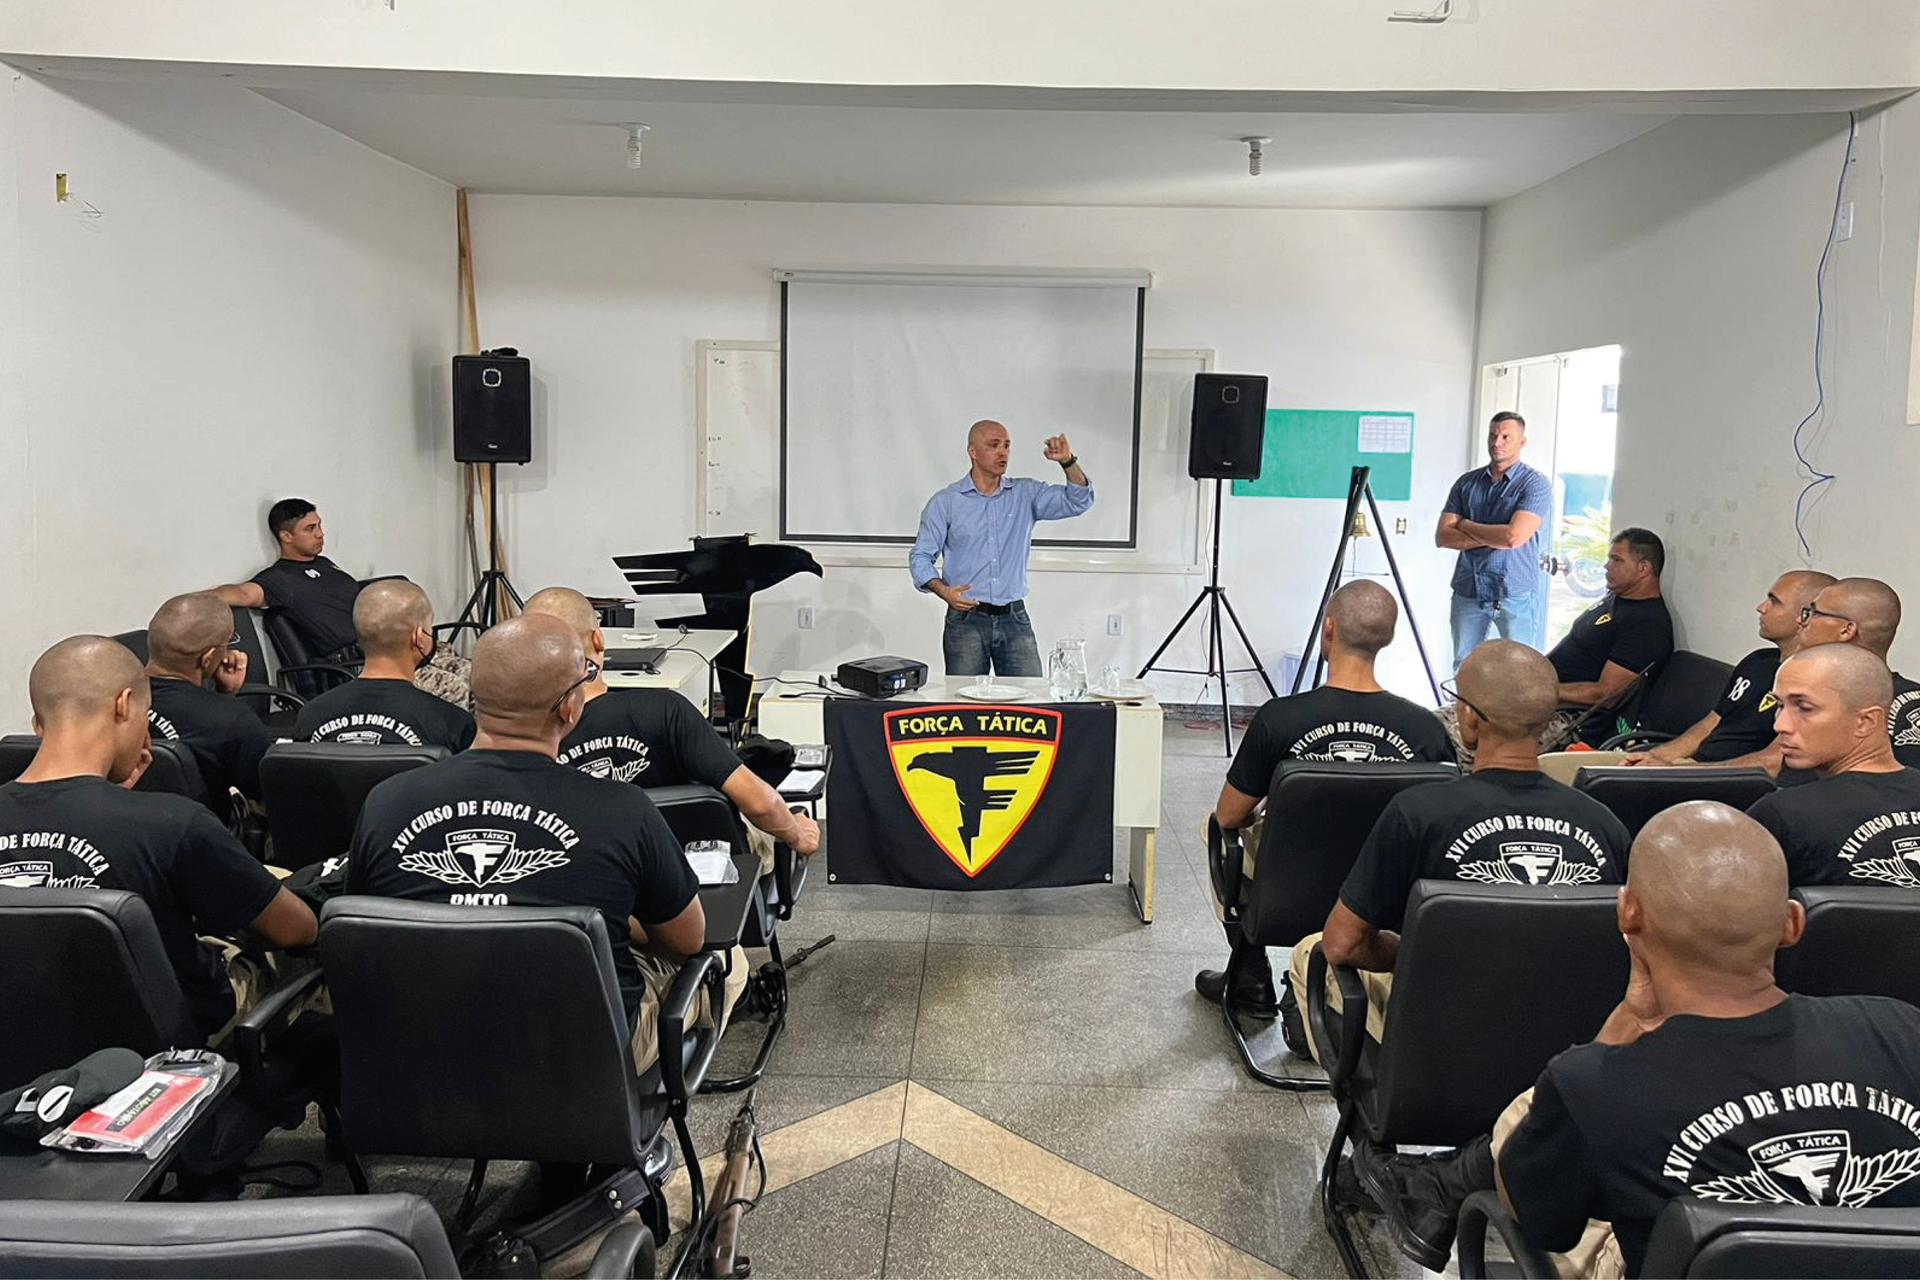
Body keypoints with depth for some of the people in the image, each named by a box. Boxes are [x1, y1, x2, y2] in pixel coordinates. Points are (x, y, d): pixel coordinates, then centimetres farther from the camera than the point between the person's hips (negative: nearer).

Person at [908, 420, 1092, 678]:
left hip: (1015, 620, 2)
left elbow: (1078, 500, 2)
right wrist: (943, 591, -16)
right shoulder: (945, 502, 3)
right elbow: (920, 557, 2)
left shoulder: (1025, 494, 9)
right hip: (966, 620, -2)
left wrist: (1068, 462, -15)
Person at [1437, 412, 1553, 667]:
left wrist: (1466, 525, -4)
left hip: (1517, 594, -4)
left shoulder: (1537, 483, -4)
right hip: (1468, 591, 4)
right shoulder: (1466, 482, 9)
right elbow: (1442, 537, 0)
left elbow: (1514, 536, -18)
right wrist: (1493, 537, -11)